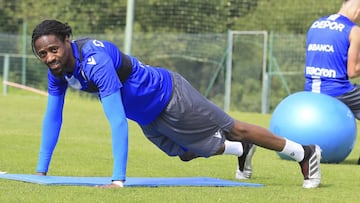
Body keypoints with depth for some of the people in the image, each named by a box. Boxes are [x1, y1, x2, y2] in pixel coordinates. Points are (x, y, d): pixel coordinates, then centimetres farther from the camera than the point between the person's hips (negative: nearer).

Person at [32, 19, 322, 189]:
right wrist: (41, 171, -5)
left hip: (168, 96, -8)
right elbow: (52, 118, -2)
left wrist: (118, 179, -46)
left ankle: (304, 153, 24)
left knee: (232, 129, 7)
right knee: (187, 153, 28)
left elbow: (117, 121, -43)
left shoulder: (95, 61, -39)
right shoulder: (58, 69, -14)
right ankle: (242, 151, 56)